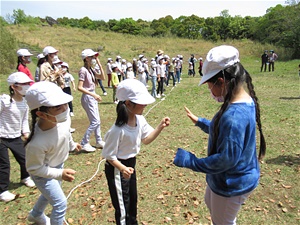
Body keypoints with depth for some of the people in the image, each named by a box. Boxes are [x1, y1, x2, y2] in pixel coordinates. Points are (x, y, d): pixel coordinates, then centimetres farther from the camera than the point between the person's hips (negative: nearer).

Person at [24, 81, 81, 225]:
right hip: (43, 173, -7)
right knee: (60, 204, 1)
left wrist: (72, 145, 18)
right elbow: (34, 169, -26)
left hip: (58, 164, 7)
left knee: (50, 194, 31)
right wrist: (60, 174, -32)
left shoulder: (63, 120, -27)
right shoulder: (37, 143, -44)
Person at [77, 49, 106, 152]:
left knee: (97, 121, 15)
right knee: (95, 121, -8)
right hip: (87, 98, -9)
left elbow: (103, 77, 8)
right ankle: (84, 143, 4)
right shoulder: (83, 70, -15)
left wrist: (99, 64, 3)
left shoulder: (91, 70, 10)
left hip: (93, 97, 9)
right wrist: (94, 94, -24)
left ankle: (99, 141, 27)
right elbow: (79, 87, -20)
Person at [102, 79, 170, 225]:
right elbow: (109, 156, -23)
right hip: (117, 169, -8)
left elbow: (146, 140, 3)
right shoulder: (118, 130, -33)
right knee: (122, 206, 11)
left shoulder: (140, 120, -11)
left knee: (133, 199, 28)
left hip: (131, 163, 8)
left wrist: (160, 127, -11)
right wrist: (123, 169, -39)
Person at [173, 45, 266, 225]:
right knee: (212, 204, 33)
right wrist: (200, 121, 12)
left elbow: (226, 160, -31)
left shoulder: (234, 116, -36)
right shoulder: (246, 101, -4)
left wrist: (190, 161, -22)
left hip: (232, 183, -9)